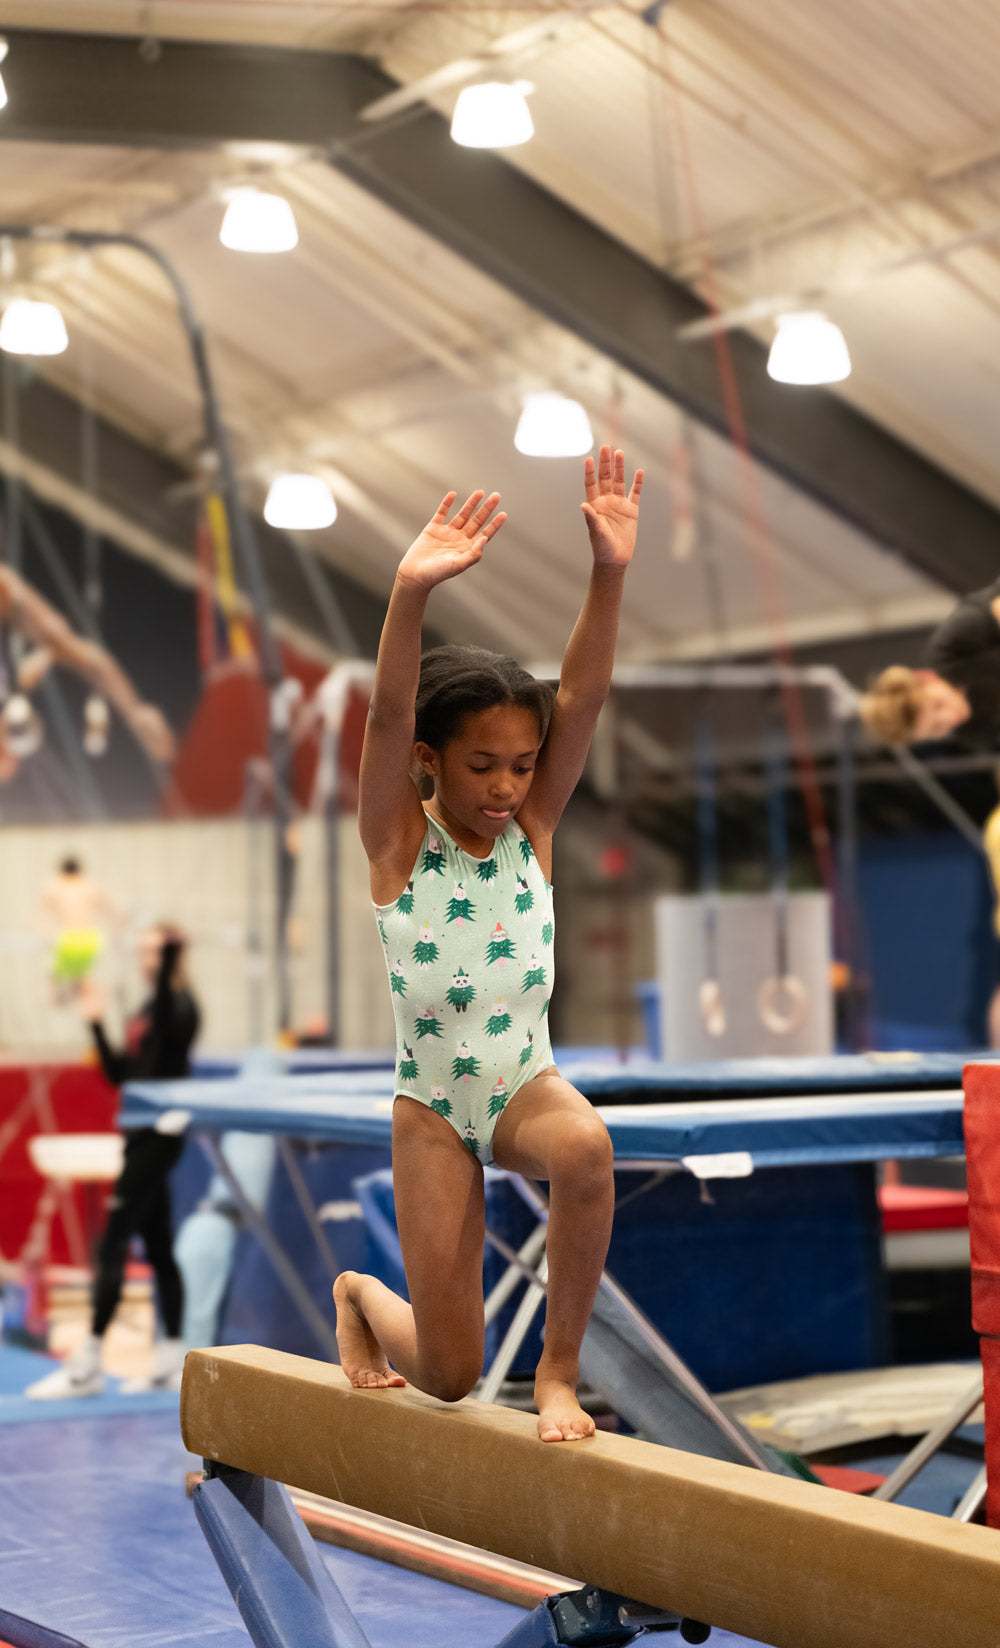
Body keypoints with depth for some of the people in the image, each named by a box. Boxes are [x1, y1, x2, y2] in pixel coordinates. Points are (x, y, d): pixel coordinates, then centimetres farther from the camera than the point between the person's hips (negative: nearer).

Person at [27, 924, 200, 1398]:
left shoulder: (180, 1004, -11)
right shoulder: (146, 1012, 15)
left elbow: (167, 1025, -36)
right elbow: (120, 1073, 16)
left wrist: (170, 957, -46)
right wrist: (97, 1023, 11)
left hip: (159, 1134, -10)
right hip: (142, 1135, 10)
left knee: (113, 1244, -9)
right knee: (157, 1247, 10)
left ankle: (88, 1364, -7)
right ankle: (173, 1360, 15)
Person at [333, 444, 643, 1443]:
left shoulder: (531, 829, -3)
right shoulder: (398, 842, -10)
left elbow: (583, 698, -16)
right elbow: (388, 714, -27)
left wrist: (610, 573, -30)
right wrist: (412, 593, -44)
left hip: (526, 1083, 2)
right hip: (432, 1107, -2)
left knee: (586, 1146, -37)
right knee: (449, 1375, 1)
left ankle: (559, 1369, -17)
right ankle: (358, 1295, 38)